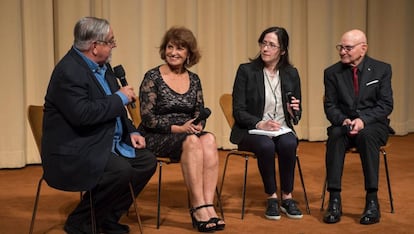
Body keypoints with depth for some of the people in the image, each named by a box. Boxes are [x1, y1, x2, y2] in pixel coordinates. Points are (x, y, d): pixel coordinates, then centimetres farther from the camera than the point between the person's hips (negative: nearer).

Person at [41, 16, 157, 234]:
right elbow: (82, 114, -31)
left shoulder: (102, 66, 11)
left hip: (107, 143, 10)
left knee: (147, 161, -1)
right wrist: (120, 98, -19)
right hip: (74, 152, -10)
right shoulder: (68, 71, -19)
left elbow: (113, 109, 20)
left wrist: (131, 132, 4)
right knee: (121, 171, -29)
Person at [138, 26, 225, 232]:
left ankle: (208, 206, -35)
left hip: (187, 133, 4)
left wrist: (198, 126, -12)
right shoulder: (152, 77, -4)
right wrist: (178, 128, -21)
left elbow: (200, 113, 13)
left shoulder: (193, 80, 11)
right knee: (192, 142, -35)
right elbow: (148, 118, -10)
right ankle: (198, 207, -34)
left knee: (209, 140, -30)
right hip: (155, 137, -4)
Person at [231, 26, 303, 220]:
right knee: (266, 146, -35)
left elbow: (296, 115, 13)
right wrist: (260, 124, -23)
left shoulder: (291, 73, 7)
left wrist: (294, 112, -11)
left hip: (282, 129, 2)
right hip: (251, 130, -2)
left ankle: (287, 197, -15)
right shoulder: (246, 70, -3)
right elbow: (238, 111, -7)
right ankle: (272, 198, -15)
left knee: (289, 144, -32)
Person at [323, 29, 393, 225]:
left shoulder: (382, 69, 0)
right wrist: (343, 120, -20)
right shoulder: (332, 72, 4)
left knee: (366, 135, -36)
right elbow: (330, 106, 2)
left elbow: (386, 105, -6)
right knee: (335, 135, -34)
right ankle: (334, 200, -33)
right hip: (344, 125, 1)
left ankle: (372, 200, -31)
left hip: (372, 125, -1)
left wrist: (363, 120, -22)